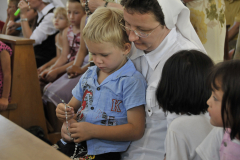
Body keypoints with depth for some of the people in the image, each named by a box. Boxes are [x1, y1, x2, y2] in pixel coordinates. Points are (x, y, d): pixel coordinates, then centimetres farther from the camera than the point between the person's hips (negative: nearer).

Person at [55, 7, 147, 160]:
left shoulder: (131, 81, -8)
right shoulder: (89, 74, 15)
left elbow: (136, 130, -13)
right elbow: (73, 107, 25)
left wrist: (93, 130, -17)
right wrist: (65, 113, -1)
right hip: (75, 141, 6)